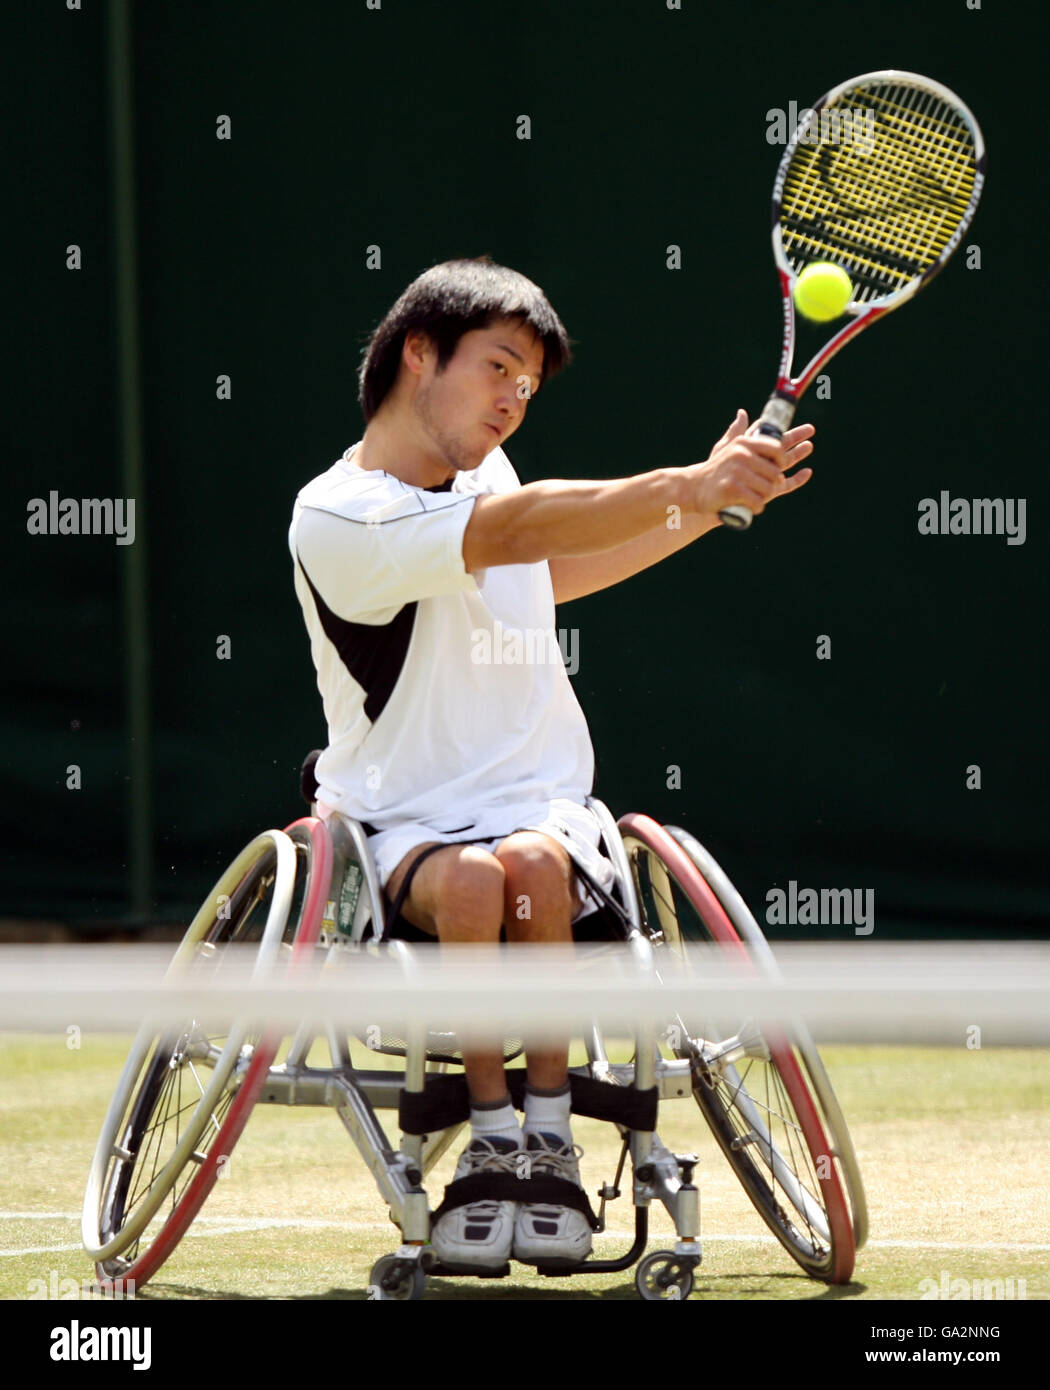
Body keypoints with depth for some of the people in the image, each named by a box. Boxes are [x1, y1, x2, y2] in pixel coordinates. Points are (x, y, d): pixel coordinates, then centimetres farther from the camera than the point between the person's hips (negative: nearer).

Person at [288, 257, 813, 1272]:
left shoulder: (483, 471, 10)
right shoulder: (335, 520, -14)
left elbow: (554, 571, 32)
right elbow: (519, 531, -28)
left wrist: (709, 502, 23)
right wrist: (690, 485, -37)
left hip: (542, 811, 4)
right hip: (401, 831, -4)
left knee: (531, 863, -32)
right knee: (470, 879, -38)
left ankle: (548, 1134, -24)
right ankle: (494, 1140, -24)